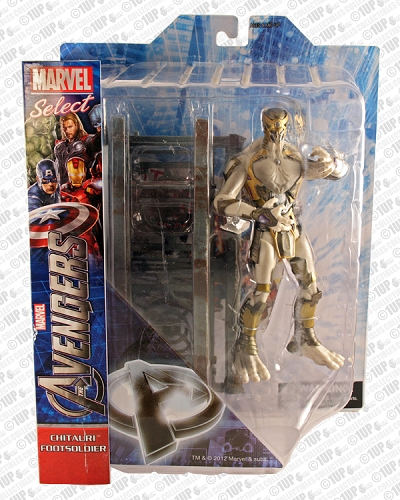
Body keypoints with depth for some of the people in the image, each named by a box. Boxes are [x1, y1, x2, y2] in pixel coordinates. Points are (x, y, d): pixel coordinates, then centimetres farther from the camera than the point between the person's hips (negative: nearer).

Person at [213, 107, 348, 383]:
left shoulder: (298, 158, 1)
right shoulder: (247, 162, -12)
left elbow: (342, 169, 9)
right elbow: (222, 202, -17)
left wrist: (330, 162, -15)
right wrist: (260, 213, -24)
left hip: (294, 229, 5)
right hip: (266, 234, -5)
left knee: (311, 288, 10)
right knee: (260, 295, -7)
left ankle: (305, 341, 33)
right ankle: (245, 349, 16)